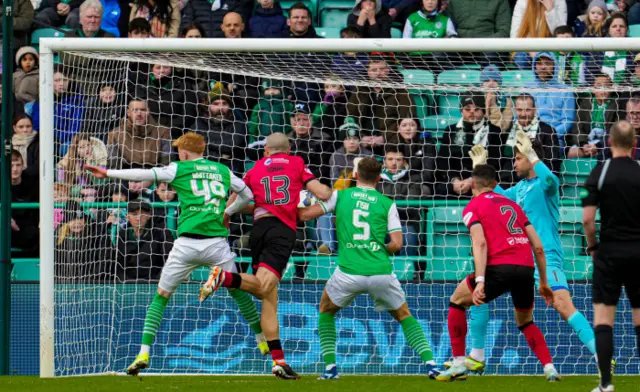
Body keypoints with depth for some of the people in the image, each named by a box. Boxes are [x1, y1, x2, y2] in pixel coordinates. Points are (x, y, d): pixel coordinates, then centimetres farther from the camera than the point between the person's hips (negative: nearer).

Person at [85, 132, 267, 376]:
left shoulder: (179, 169, 6)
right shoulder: (223, 171, 16)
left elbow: (145, 175, -3)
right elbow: (248, 195, 26)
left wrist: (108, 173, 2)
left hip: (187, 243, -2)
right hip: (217, 242, 2)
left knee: (161, 296, 8)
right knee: (239, 291, 18)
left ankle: (144, 352, -1)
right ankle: (264, 342, 23)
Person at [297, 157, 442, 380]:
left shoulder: (340, 196, 7)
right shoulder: (387, 204, 7)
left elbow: (304, 215, 5)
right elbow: (396, 244, 2)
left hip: (348, 272, -1)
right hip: (381, 273, 1)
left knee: (326, 310, 27)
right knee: (404, 316, 22)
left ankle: (330, 367, 14)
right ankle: (430, 363, 5)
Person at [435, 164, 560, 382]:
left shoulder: (473, 207, 10)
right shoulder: (512, 204, 26)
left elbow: (480, 243, -8)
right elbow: (538, 247, 20)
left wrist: (480, 281, -15)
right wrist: (543, 283, 26)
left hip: (499, 267, -5)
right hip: (526, 268, 5)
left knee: (457, 301, 18)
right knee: (525, 322, 27)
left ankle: (458, 365, 12)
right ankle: (550, 368, 9)